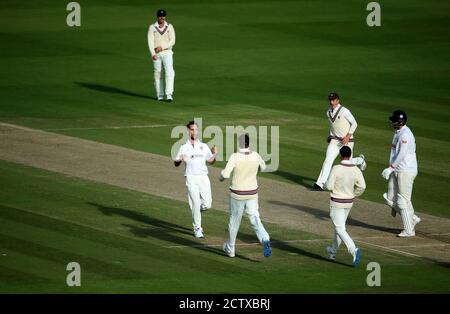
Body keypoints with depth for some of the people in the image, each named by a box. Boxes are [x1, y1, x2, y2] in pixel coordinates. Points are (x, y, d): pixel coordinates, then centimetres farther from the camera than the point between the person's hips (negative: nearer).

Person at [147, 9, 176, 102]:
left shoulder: (170, 27, 3)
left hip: (167, 53, -1)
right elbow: (150, 42, -7)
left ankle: (169, 94, -23)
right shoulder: (152, 28, 2)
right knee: (158, 74, 4)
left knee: (169, 72, -16)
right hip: (156, 54, 1)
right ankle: (160, 95, 14)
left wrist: (161, 47, -16)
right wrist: (153, 54, -21)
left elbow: (172, 41, -3)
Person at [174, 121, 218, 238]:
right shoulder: (184, 147, 3)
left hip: (203, 177, 3)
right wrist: (180, 160, -22)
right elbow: (175, 163, 1)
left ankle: (195, 211, 29)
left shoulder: (204, 146, 11)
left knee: (206, 204, -4)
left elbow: (210, 161, 18)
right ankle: (197, 228, 3)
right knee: (196, 203, -8)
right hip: (191, 177, -3)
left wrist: (214, 154, -2)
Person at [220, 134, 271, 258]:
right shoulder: (255, 156, -5)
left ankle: (230, 249, 30)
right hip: (252, 194, 2)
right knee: (255, 220, 3)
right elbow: (263, 167, 15)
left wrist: (221, 175, -1)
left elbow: (226, 174, -23)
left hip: (237, 194, -2)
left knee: (234, 221, 15)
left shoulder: (234, 157, -17)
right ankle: (265, 240, -26)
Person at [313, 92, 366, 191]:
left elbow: (354, 123, -10)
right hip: (334, 140, 4)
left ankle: (360, 160, 42)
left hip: (347, 141, -4)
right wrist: (330, 136, 11)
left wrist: (348, 136, -17)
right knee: (328, 160, -13)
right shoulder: (329, 112, 4)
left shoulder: (344, 111, -16)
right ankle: (320, 184, -19)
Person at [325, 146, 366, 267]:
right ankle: (333, 251, 37)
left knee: (340, 229, -4)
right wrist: (353, 195, 10)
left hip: (336, 202, -6)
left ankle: (354, 250, -25)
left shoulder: (336, 169, -19)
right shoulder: (356, 170, -6)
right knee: (340, 226, 23)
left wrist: (326, 184, 6)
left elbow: (329, 186, -17)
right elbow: (362, 187, -7)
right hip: (349, 202, 6)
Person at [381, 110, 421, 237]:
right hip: (396, 171, 10)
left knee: (403, 201, -5)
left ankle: (409, 230, 5)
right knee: (391, 198, 11)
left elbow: (401, 155, -23)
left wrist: (391, 168, -20)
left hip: (406, 171, -10)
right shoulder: (397, 132, 12)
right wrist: (391, 169, 13)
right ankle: (412, 219, 22)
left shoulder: (406, 135, -18)